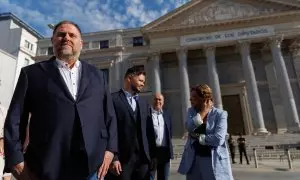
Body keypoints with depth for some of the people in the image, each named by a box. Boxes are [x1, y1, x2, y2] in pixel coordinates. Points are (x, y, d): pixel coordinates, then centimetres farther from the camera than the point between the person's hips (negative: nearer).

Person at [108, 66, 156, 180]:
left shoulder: (144, 103, 14)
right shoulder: (113, 99, -5)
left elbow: (149, 130, 11)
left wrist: (152, 155, 7)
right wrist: (113, 158, -14)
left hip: (143, 158, 5)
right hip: (122, 158, -5)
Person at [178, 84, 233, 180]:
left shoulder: (220, 114, -7)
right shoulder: (191, 111, 7)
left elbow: (218, 139, -19)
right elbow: (189, 127, -13)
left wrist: (197, 137, -8)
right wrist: (204, 111, -14)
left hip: (214, 161, -4)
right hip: (193, 160, 4)